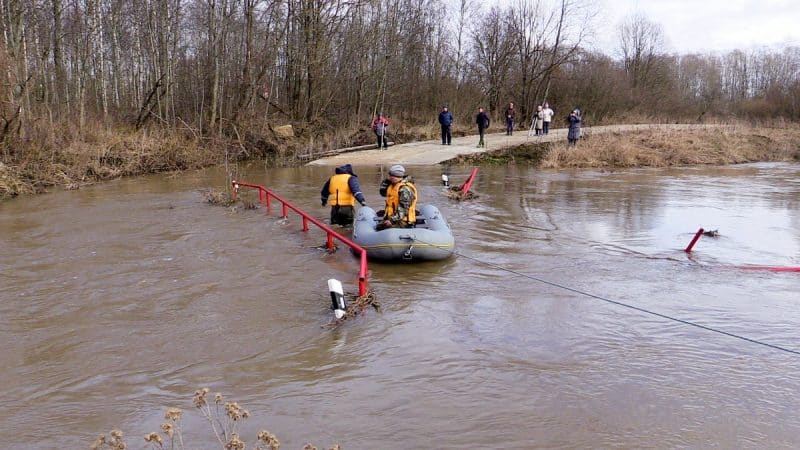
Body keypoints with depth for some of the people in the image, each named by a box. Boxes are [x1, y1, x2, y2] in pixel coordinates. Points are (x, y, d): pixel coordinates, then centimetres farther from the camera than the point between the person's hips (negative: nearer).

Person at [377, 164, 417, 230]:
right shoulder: (393, 185, 14)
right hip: (392, 218, 10)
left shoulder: (405, 189, -16)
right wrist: (387, 181, 10)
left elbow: (403, 208, -21)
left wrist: (392, 220, -24)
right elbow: (383, 192, 26)